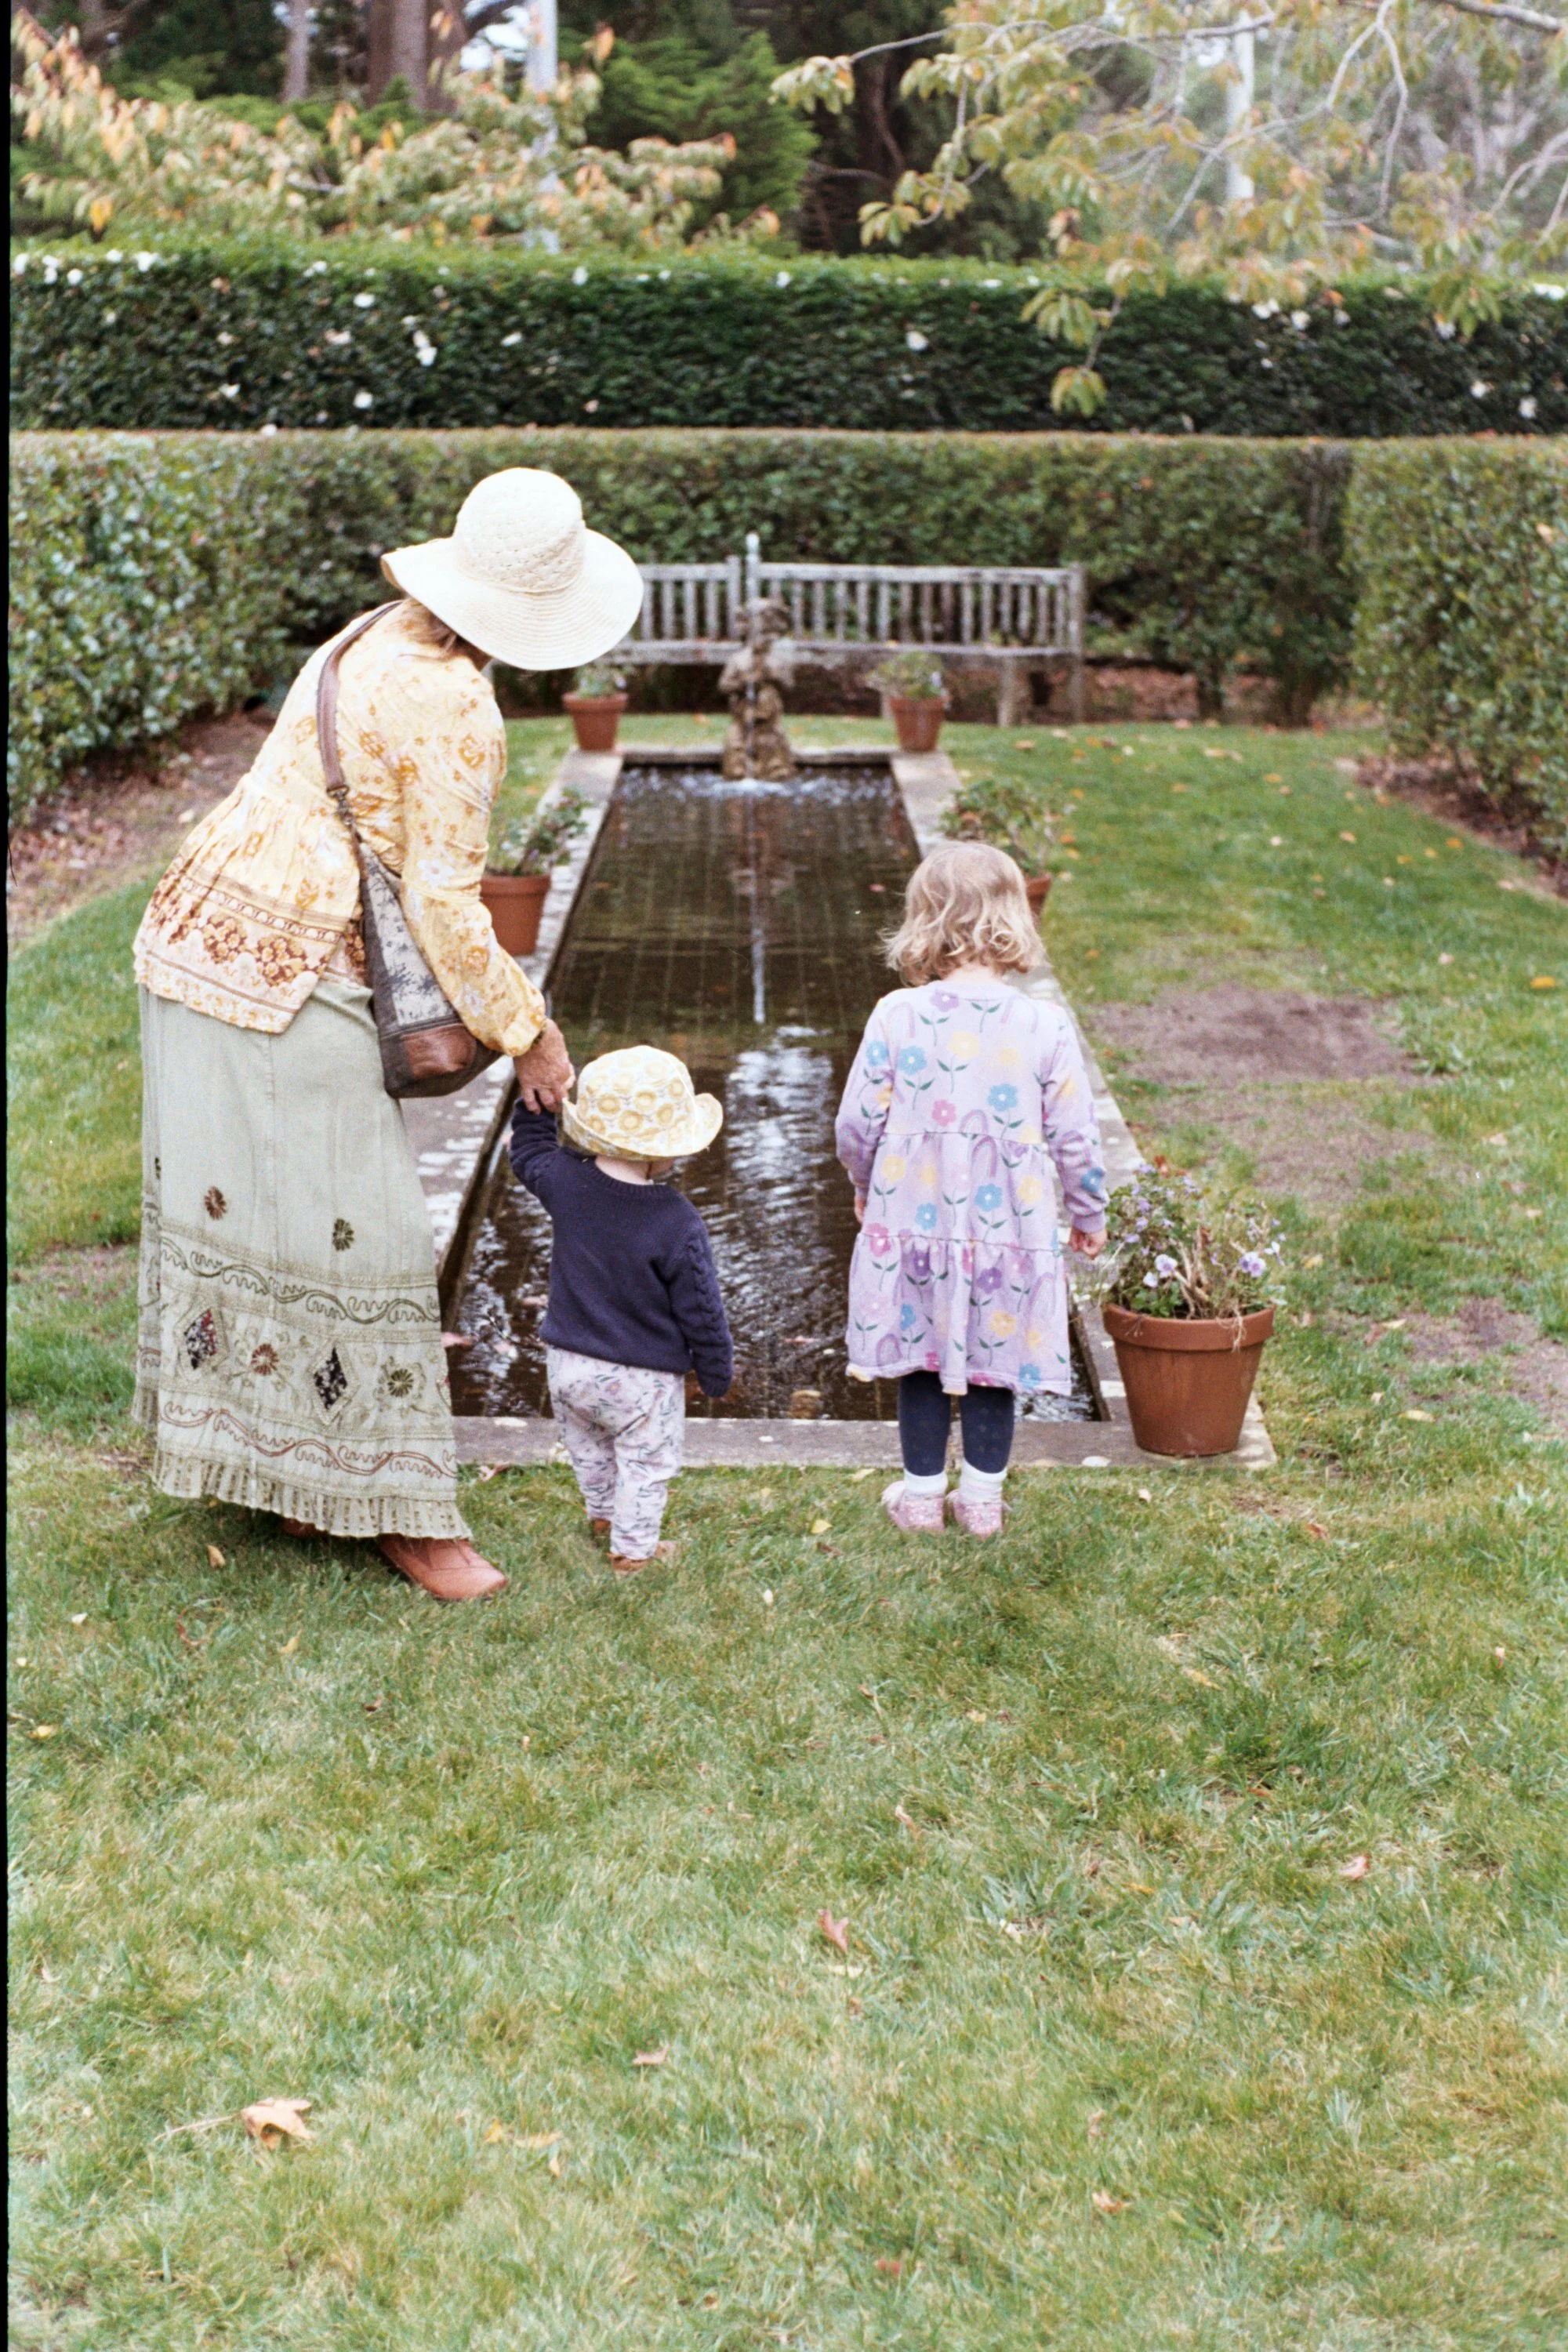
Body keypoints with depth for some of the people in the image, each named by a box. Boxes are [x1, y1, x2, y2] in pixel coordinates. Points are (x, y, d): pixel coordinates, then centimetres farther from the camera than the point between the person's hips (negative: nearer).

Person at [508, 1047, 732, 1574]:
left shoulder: (566, 1183, -14)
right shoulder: (678, 1225, -25)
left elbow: (529, 1150, 12)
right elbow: (701, 1312, -15)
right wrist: (716, 1374, -1)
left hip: (569, 1366, 5)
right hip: (643, 1379, -5)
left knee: (589, 1449, 29)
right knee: (646, 1462, 16)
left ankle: (602, 1514, 51)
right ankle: (633, 1549, 27)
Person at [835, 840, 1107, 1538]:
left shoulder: (897, 1016, -12)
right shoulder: (1045, 1027, -11)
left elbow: (857, 1122, -6)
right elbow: (1075, 1137, -5)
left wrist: (865, 1186, 15)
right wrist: (1089, 1213, 12)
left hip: (910, 1221, 0)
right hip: (1007, 1231, 0)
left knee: (920, 1362, 16)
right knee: (991, 1364, 16)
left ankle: (922, 1494, 28)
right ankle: (982, 1496, 27)